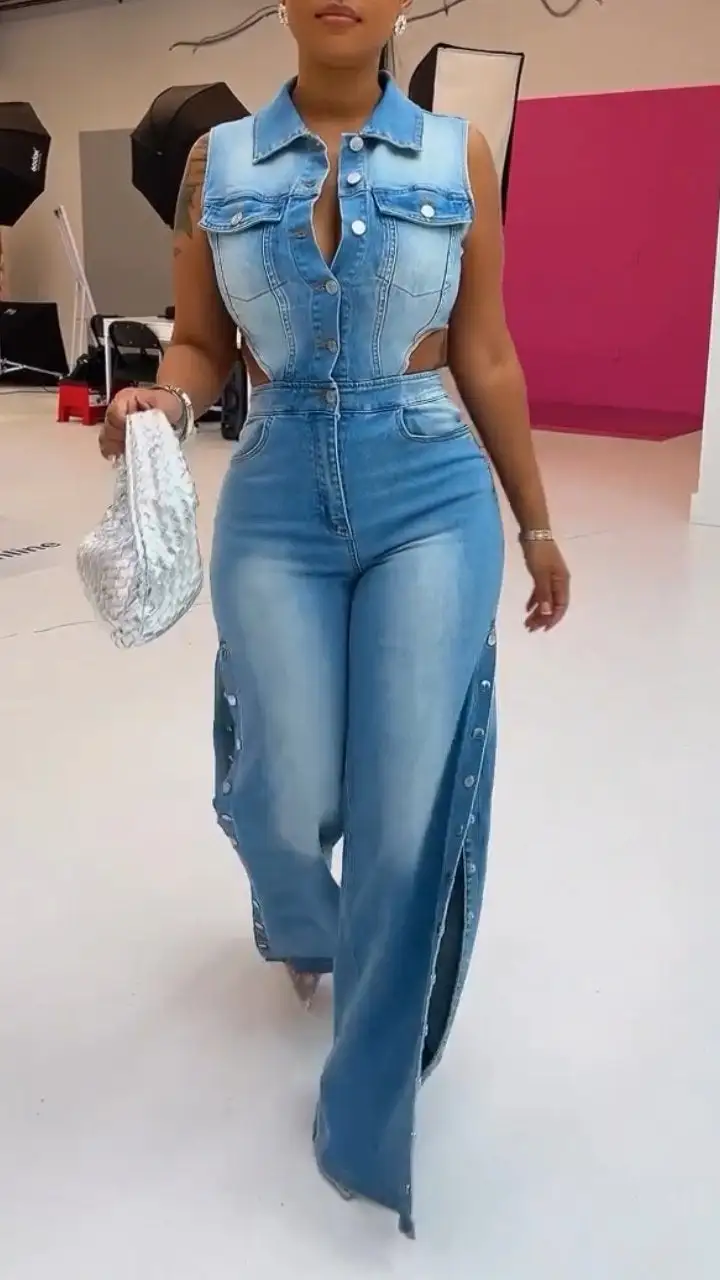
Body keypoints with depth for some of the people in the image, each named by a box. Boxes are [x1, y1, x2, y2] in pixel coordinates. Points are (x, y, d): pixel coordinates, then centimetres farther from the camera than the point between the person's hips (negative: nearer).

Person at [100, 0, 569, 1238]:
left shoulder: (457, 153, 3)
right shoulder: (218, 160, 5)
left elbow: (486, 358, 6)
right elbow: (200, 342, 8)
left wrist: (535, 521, 10)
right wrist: (162, 401, -15)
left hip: (432, 497, 0)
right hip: (276, 501, 1)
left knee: (409, 812, -2)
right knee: (289, 801, 4)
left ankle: (366, 1103, 19)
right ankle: (301, 925, 45)